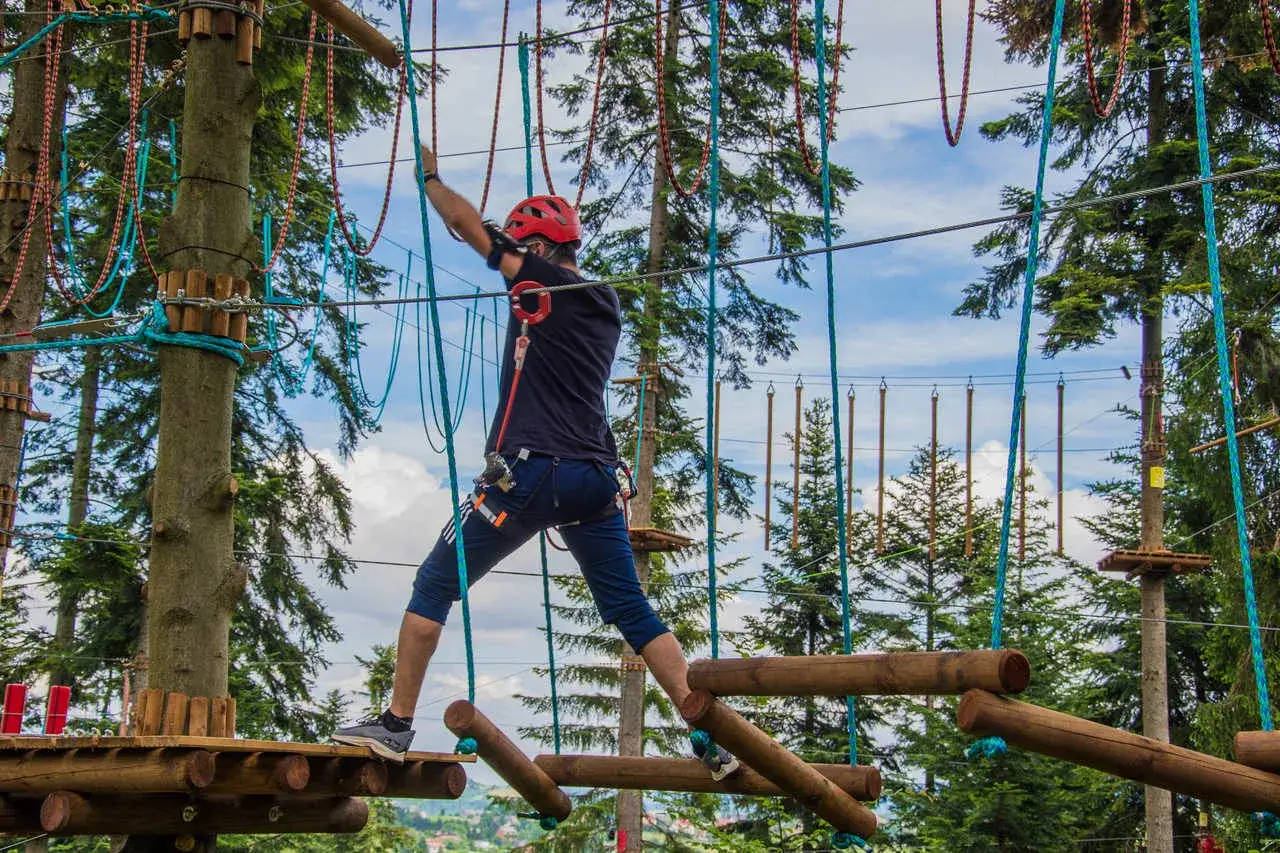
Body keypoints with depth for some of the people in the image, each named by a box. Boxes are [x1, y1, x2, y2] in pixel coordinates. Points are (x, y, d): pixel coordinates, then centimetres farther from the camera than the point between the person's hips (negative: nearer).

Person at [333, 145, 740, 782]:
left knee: (434, 588, 8)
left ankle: (396, 725, 8)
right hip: (596, 479, 6)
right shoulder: (606, 304, 16)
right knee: (633, 614, 10)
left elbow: (465, 223, 4)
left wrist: (429, 177, 20)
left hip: (528, 474, -6)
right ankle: (714, 741, 4)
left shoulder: (542, 284, -2)